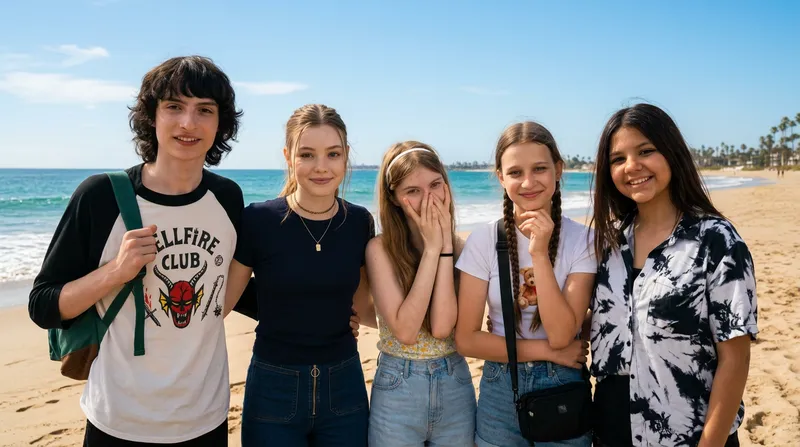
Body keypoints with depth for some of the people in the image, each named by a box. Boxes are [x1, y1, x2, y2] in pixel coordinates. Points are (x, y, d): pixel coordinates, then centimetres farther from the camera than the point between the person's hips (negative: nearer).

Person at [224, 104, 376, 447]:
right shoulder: (258, 220, -12)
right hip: (274, 390, -3)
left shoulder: (359, 222, -3)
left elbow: (362, 307, 7)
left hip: (344, 386, 3)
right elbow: (218, 304, -5)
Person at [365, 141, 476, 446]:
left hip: (456, 388, 3)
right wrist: (432, 247, -20)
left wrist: (445, 244, -19)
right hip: (398, 391, -2)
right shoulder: (380, 249, -11)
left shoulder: (460, 246, -4)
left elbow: (442, 327, -17)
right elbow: (404, 331, -21)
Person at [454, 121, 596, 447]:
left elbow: (562, 336, -18)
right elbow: (466, 339, -9)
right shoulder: (483, 240, -9)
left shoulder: (582, 240, -10)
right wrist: (547, 351, -13)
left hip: (564, 390, 0)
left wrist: (540, 253, -25)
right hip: (500, 392, 1)